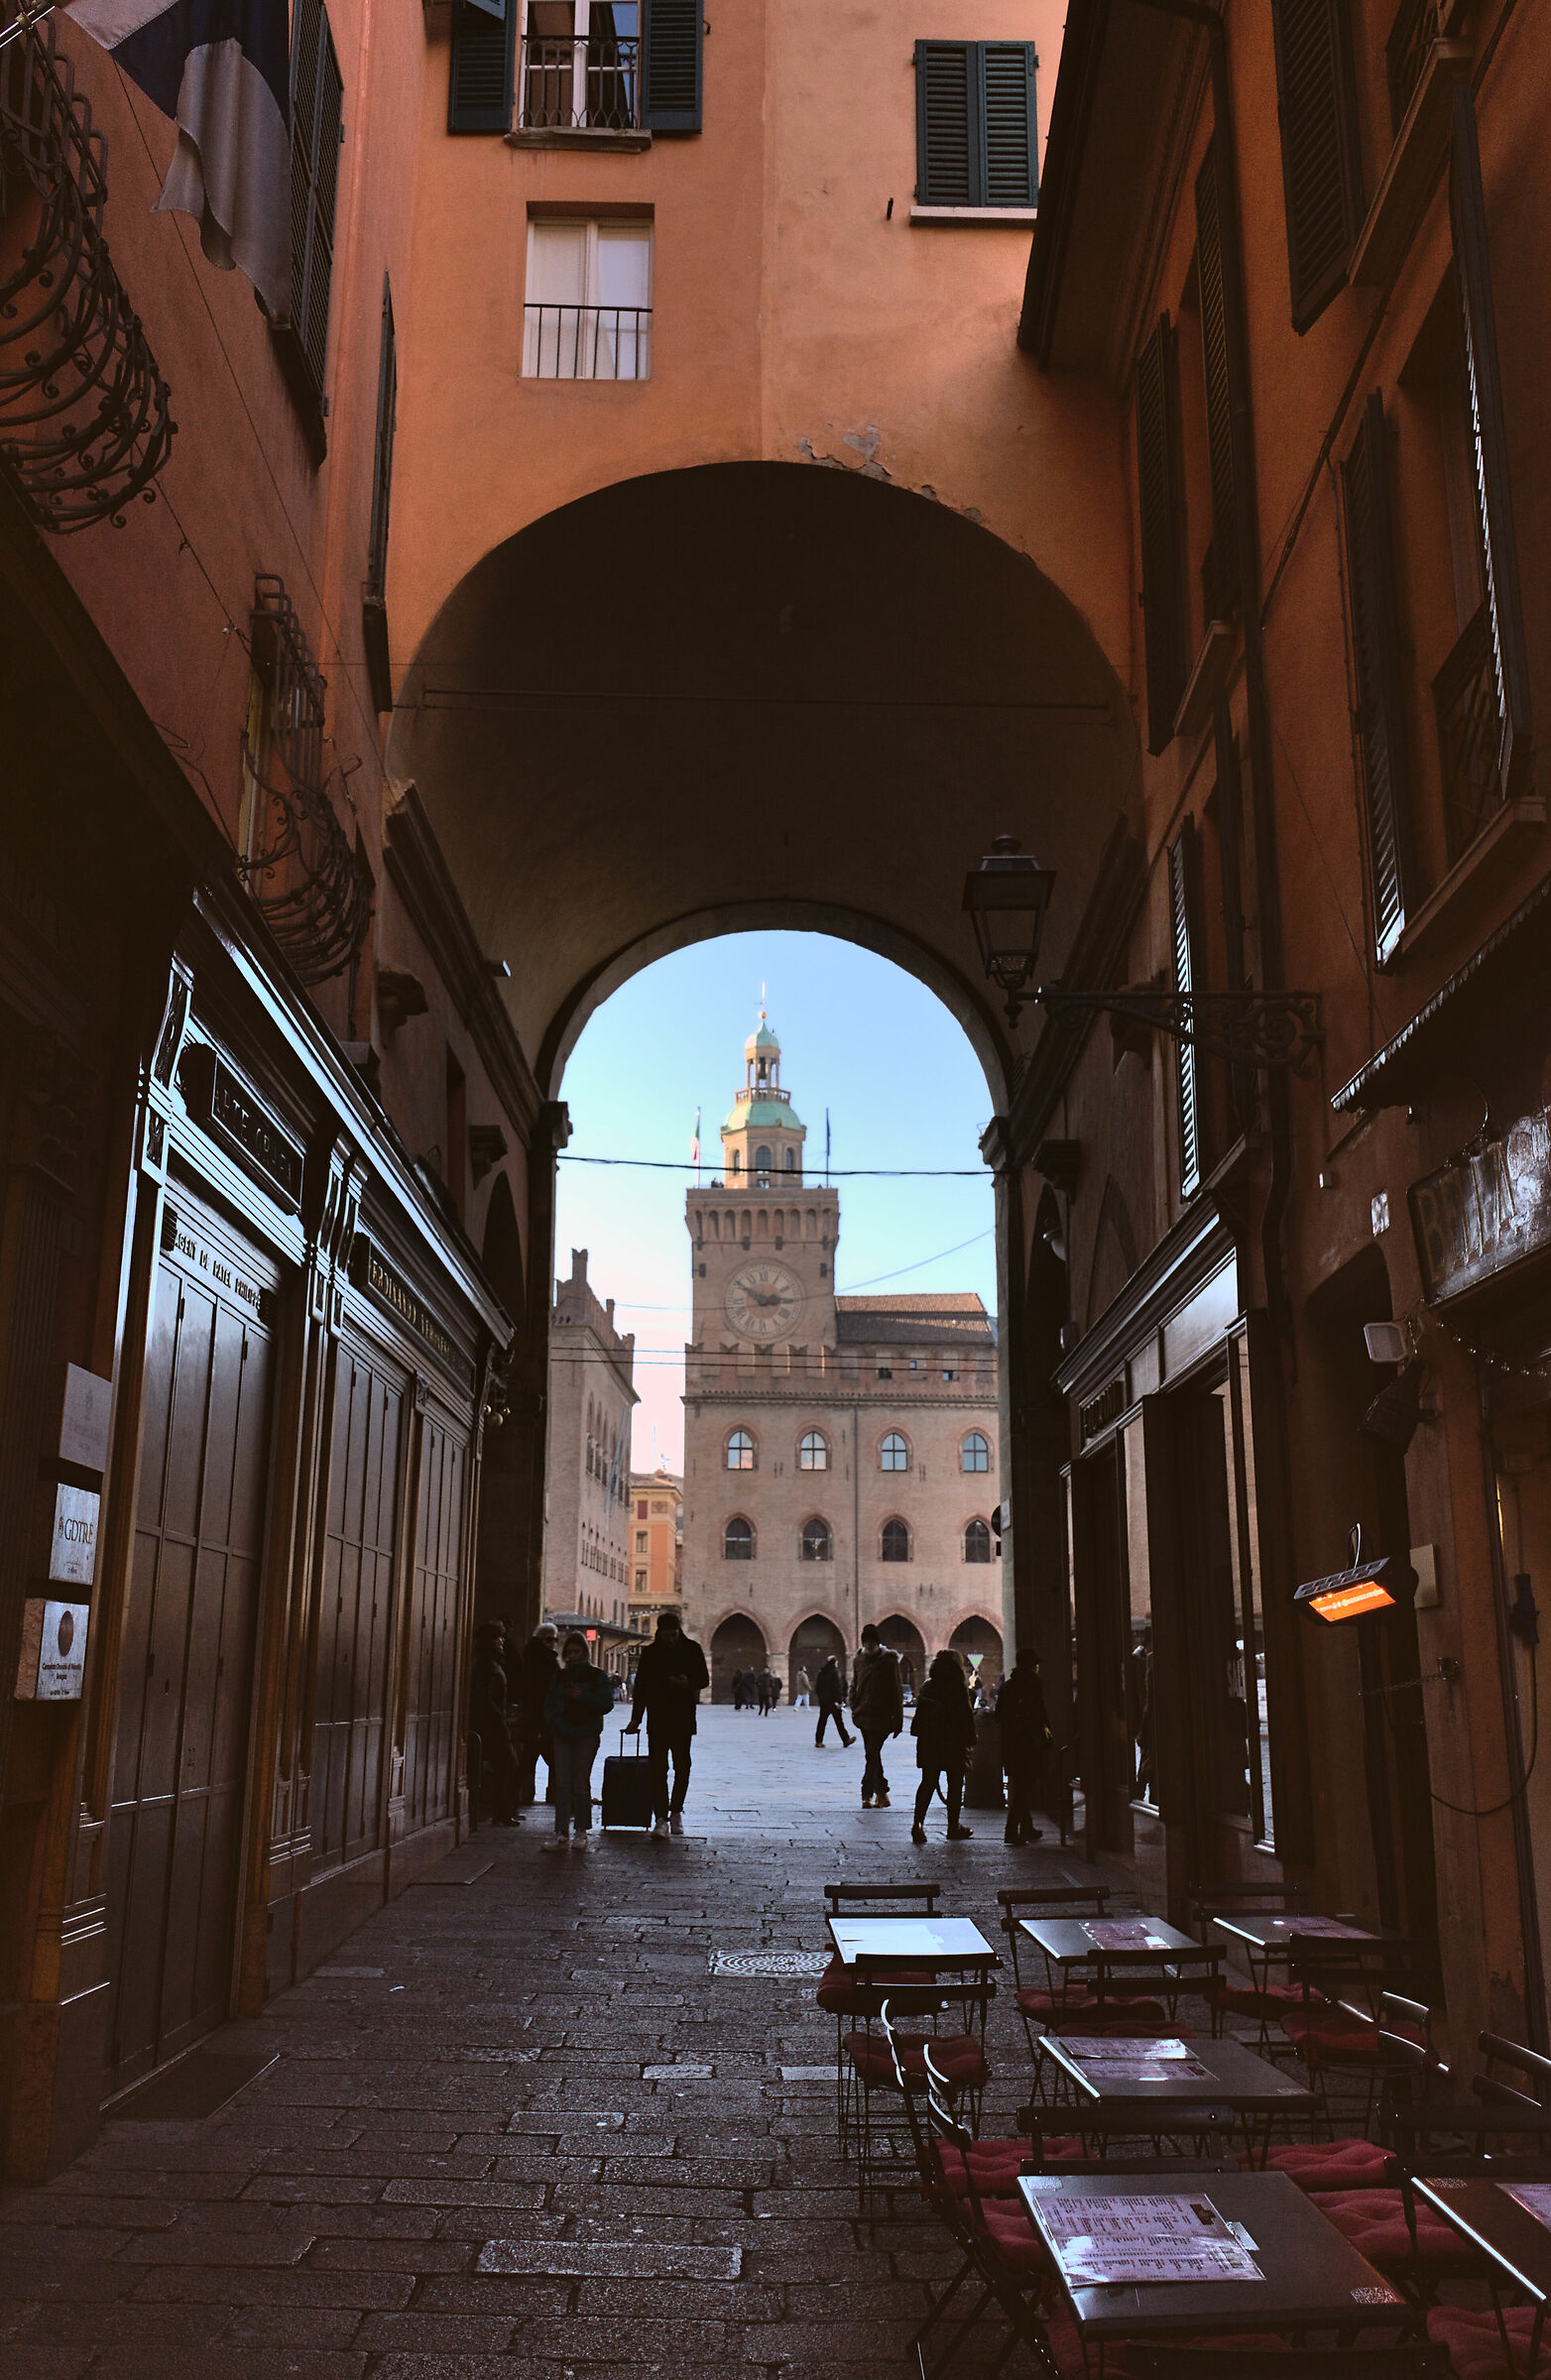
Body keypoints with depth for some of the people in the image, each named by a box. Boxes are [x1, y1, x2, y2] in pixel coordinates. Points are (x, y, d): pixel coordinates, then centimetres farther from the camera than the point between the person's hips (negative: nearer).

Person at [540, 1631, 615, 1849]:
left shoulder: (596, 1676, 3)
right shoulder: (559, 1676, 12)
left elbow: (606, 1703, -3)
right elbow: (549, 1704, 12)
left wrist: (583, 1697, -15)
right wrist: (556, 1722, -5)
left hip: (587, 1734, -2)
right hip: (562, 1734, 2)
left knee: (581, 1783, -1)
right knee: (562, 1784, -3)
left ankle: (581, 1832, 11)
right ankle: (562, 1834, -3)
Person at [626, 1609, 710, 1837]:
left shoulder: (691, 1649, 2)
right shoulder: (650, 1653, 4)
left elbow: (704, 1679, 7)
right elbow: (640, 1686, 9)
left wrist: (689, 1683, -15)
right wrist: (636, 1719, 6)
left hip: (684, 1718, 0)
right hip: (657, 1719, 0)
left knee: (682, 1767, 4)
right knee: (658, 1769, -5)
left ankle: (676, 1811, 21)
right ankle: (661, 1819, -5)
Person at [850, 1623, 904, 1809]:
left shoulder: (889, 1661, -5)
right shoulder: (859, 1660, 9)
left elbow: (896, 1691, -3)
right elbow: (854, 1687, 18)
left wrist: (898, 1718, -5)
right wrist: (854, 1710, 8)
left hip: (882, 1716, -6)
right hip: (864, 1716, 6)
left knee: (872, 1754, -12)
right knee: (873, 1755, 11)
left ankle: (867, 1794, -10)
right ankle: (882, 1792, 20)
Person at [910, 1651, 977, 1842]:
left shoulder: (927, 1686, 6)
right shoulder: (959, 1688, -10)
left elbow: (920, 1714, 10)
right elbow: (966, 1716, -11)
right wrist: (970, 1742, -5)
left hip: (928, 1742, 5)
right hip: (953, 1744, -4)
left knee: (928, 1783, 6)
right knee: (955, 1784, 9)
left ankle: (918, 1823, -9)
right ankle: (953, 1828, 15)